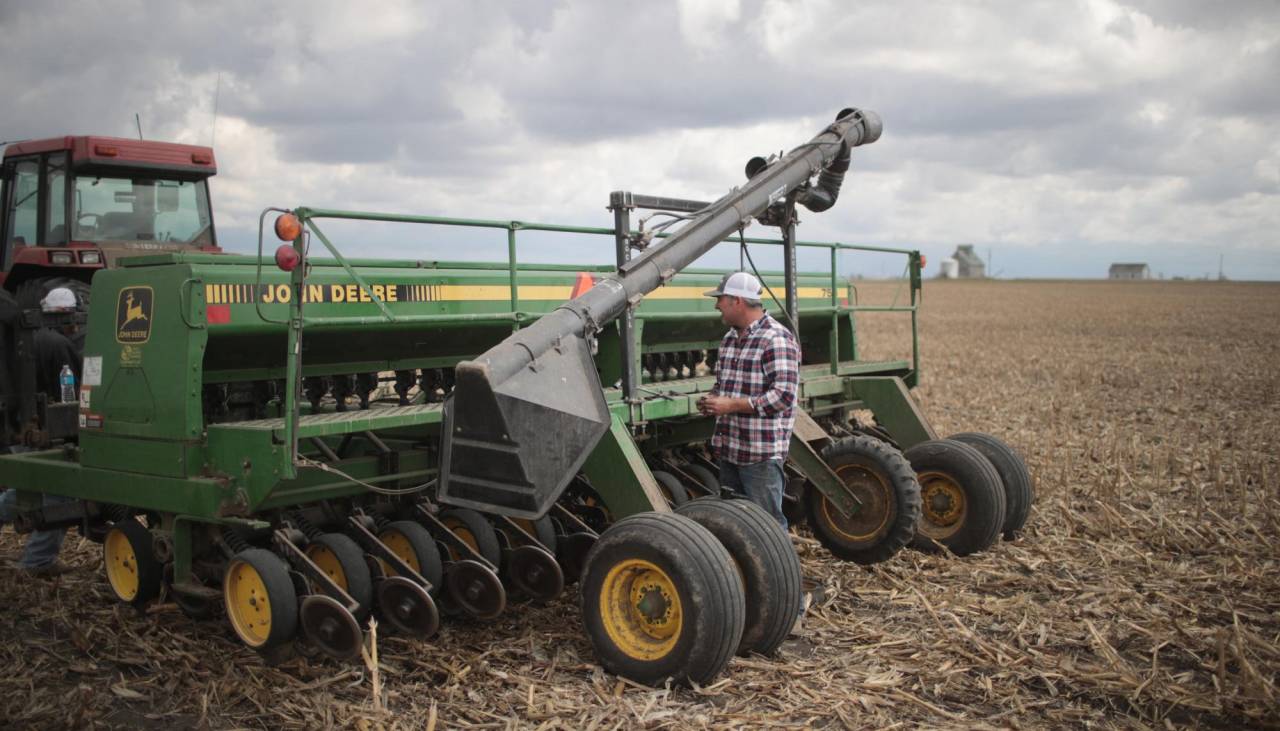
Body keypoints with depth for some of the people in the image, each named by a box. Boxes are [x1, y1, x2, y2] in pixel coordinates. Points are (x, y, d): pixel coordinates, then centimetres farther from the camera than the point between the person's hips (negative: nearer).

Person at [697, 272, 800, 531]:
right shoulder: (730, 338, 14)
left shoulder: (776, 340, -15)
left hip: (761, 454, -9)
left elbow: (783, 396, -22)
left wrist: (731, 405, -21)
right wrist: (713, 400, 4)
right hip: (729, 451, 9)